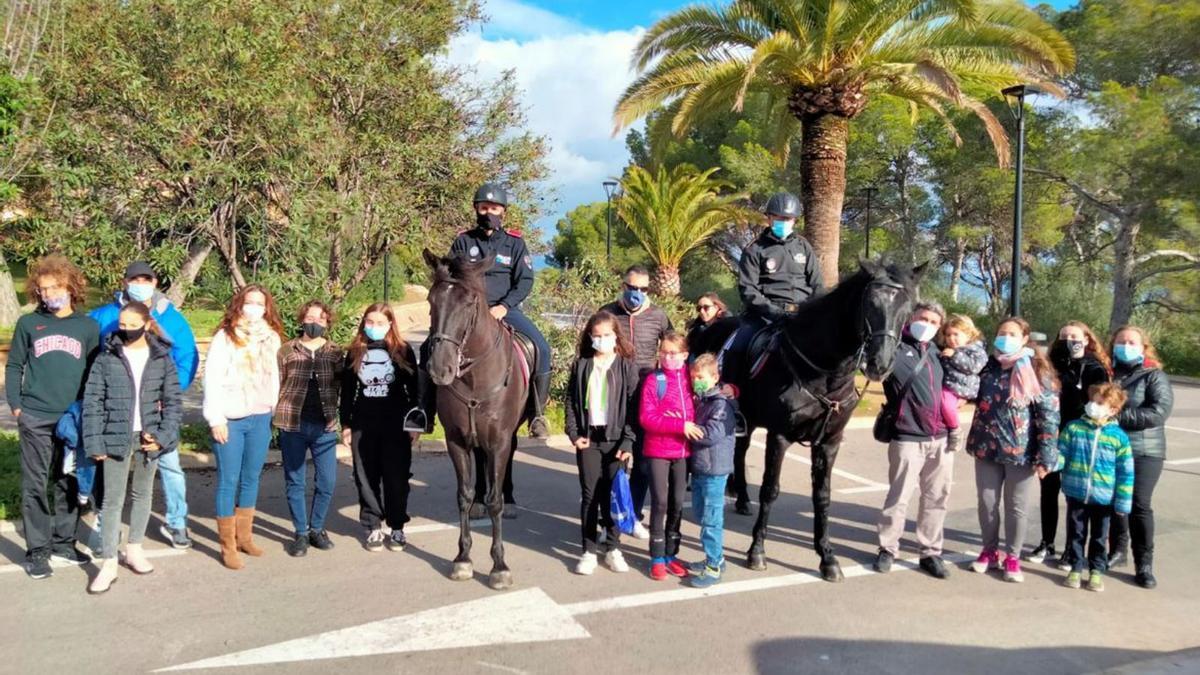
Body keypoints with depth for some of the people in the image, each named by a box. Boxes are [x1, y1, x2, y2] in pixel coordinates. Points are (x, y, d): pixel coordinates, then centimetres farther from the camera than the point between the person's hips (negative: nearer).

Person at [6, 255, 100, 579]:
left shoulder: (88, 327, 4)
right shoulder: (28, 323, 3)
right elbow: (14, 366, 7)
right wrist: (15, 405, -2)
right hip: (35, 419, -1)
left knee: (69, 484, 10)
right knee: (36, 485, 3)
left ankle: (63, 543, 22)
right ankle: (37, 550, 11)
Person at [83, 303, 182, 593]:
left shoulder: (162, 358, 1)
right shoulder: (106, 359, -2)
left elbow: (173, 401, 2)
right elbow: (92, 402, -2)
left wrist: (163, 435, -9)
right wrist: (95, 443, -8)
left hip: (149, 437, 2)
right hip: (116, 438, -1)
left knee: (142, 494, 14)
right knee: (113, 499, 1)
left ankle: (134, 549, 30)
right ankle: (108, 563, 6)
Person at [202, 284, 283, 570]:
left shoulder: (271, 338, 8)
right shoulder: (225, 337, -5)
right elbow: (212, 380, -8)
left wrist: (272, 410, 6)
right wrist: (216, 419, -12)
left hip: (260, 419, 4)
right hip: (230, 419, -4)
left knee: (251, 479, 12)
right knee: (229, 481, 1)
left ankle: (244, 536, 25)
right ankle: (228, 546, 10)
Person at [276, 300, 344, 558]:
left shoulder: (336, 353, 6)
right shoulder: (287, 351, 3)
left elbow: (343, 386, 7)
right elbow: (275, 385, 3)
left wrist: (342, 418, -2)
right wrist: (275, 415, -4)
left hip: (325, 426, 1)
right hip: (292, 424, -1)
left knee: (327, 481, 4)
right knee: (294, 481, 7)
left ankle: (316, 528, 24)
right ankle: (301, 533, 20)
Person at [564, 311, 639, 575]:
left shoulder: (627, 366, -2)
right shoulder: (581, 365, 5)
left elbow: (634, 405, -4)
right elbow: (571, 401, 6)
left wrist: (628, 441, -11)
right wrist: (574, 433, -5)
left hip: (615, 439, -1)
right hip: (588, 438, 1)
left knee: (613, 494, 6)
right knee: (589, 494, 5)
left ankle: (612, 547, 19)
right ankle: (589, 550, 13)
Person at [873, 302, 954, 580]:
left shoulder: (934, 351, 16)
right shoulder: (895, 347, -4)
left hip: (941, 437, 6)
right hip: (908, 438, -6)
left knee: (937, 497, 10)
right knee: (899, 496, -1)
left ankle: (931, 552, 21)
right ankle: (887, 549, 15)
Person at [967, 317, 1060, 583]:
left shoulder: (1038, 372, -7)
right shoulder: (988, 365, 3)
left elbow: (1049, 416, -9)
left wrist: (1045, 457, -13)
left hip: (1021, 451, -3)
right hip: (987, 448, 3)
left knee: (1017, 507, 7)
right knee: (987, 503, 11)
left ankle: (1012, 557, 22)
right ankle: (990, 551, 28)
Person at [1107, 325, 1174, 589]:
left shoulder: (1154, 376, -1)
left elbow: (1159, 412, -15)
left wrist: (1118, 416, -20)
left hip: (1143, 451, -3)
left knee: (1139, 505, -5)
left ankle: (1144, 564, 5)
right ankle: (1117, 550, 26)